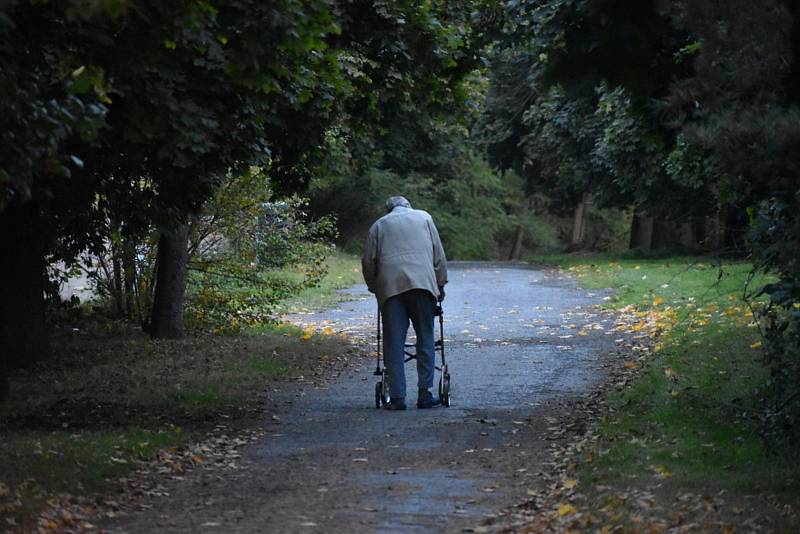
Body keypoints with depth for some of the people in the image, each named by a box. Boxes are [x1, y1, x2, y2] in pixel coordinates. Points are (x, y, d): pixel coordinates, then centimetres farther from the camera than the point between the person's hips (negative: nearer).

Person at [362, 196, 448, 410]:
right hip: (422, 283, 0)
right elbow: (438, 254, 16)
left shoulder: (378, 225, 21)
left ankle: (397, 397, -5)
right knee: (425, 338, 4)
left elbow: (368, 262, 13)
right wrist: (441, 284, 21)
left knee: (394, 342, 0)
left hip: (390, 286, 1)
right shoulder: (423, 217, 21)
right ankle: (424, 393, -1)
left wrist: (374, 288, 24)